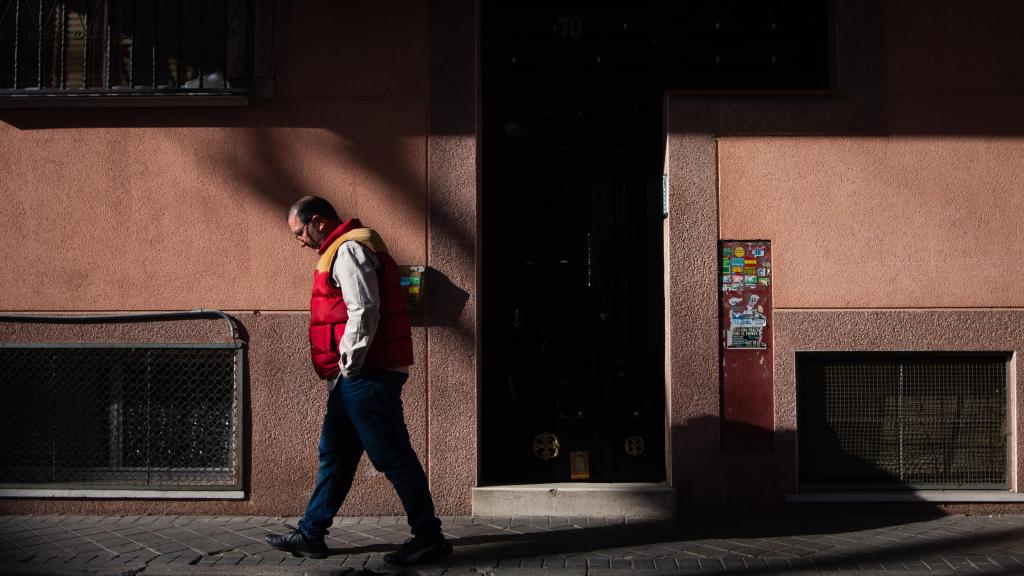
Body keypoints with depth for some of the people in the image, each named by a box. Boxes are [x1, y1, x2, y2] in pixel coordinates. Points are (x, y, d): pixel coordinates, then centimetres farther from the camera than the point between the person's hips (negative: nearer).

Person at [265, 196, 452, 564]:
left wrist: (349, 365, -15)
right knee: (334, 453, 15)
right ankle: (310, 534, 24)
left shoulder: (348, 250, -12)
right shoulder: (343, 250, 21)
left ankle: (429, 539, 4)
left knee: (392, 457, -5)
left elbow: (363, 312, -22)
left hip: (367, 377, -11)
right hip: (356, 379, 11)